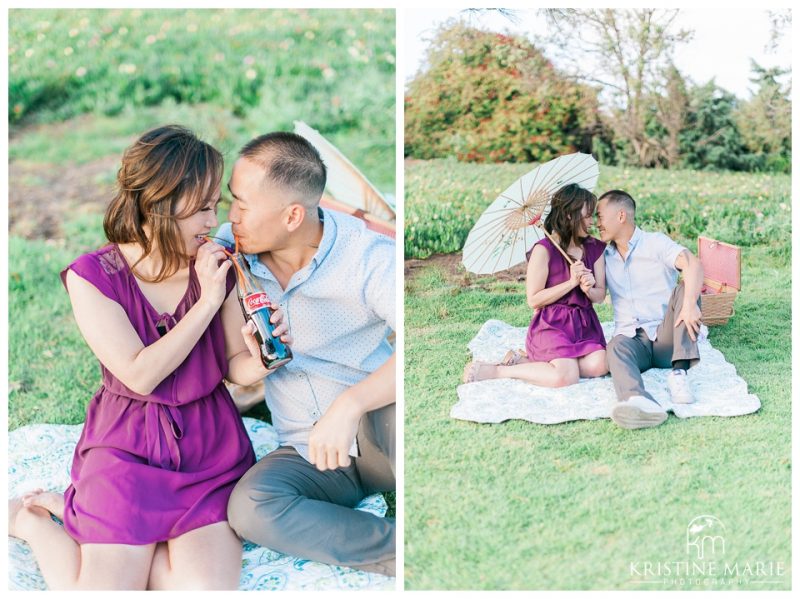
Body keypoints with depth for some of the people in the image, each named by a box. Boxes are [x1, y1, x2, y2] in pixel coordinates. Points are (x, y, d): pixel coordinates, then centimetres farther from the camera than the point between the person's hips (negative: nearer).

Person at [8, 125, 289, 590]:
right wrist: (207, 302, -20)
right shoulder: (93, 276, -11)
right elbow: (140, 375, -17)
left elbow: (236, 367, 2)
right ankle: (31, 520, 19)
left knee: (209, 586, -16)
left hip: (210, 444, 3)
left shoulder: (218, 267, -3)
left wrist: (260, 359, -22)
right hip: (128, 448, -3)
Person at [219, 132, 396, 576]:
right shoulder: (230, 248, -2)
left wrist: (349, 404, -43)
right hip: (308, 454, 4)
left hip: (377, 430, -3)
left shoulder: (368, 256, -16)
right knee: (249, 507, -30)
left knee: (396, 403, -39)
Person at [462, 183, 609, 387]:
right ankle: (496, 371, -11)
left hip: (584, 323, 7)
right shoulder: (544, 250, -11)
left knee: (599, 366, -23)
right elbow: (533, 299, -12)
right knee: (566, 377, -29)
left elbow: (600, 295, 10)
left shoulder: (594, 248, 8)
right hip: (552, 323, -7)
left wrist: (588, 289, -14)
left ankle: (524, 362, -7)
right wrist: (572, 283, -16)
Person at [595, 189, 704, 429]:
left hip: (666, 338, -2)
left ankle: (679, 371, -34)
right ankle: (638, 401, -64)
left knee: (685, 289, -24)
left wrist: (690, 304, -35)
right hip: (631, 337, 2)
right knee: (616, 347, -33)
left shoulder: (655, 243, 3)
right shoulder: (604, 256, 18)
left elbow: (693, 265, -16)